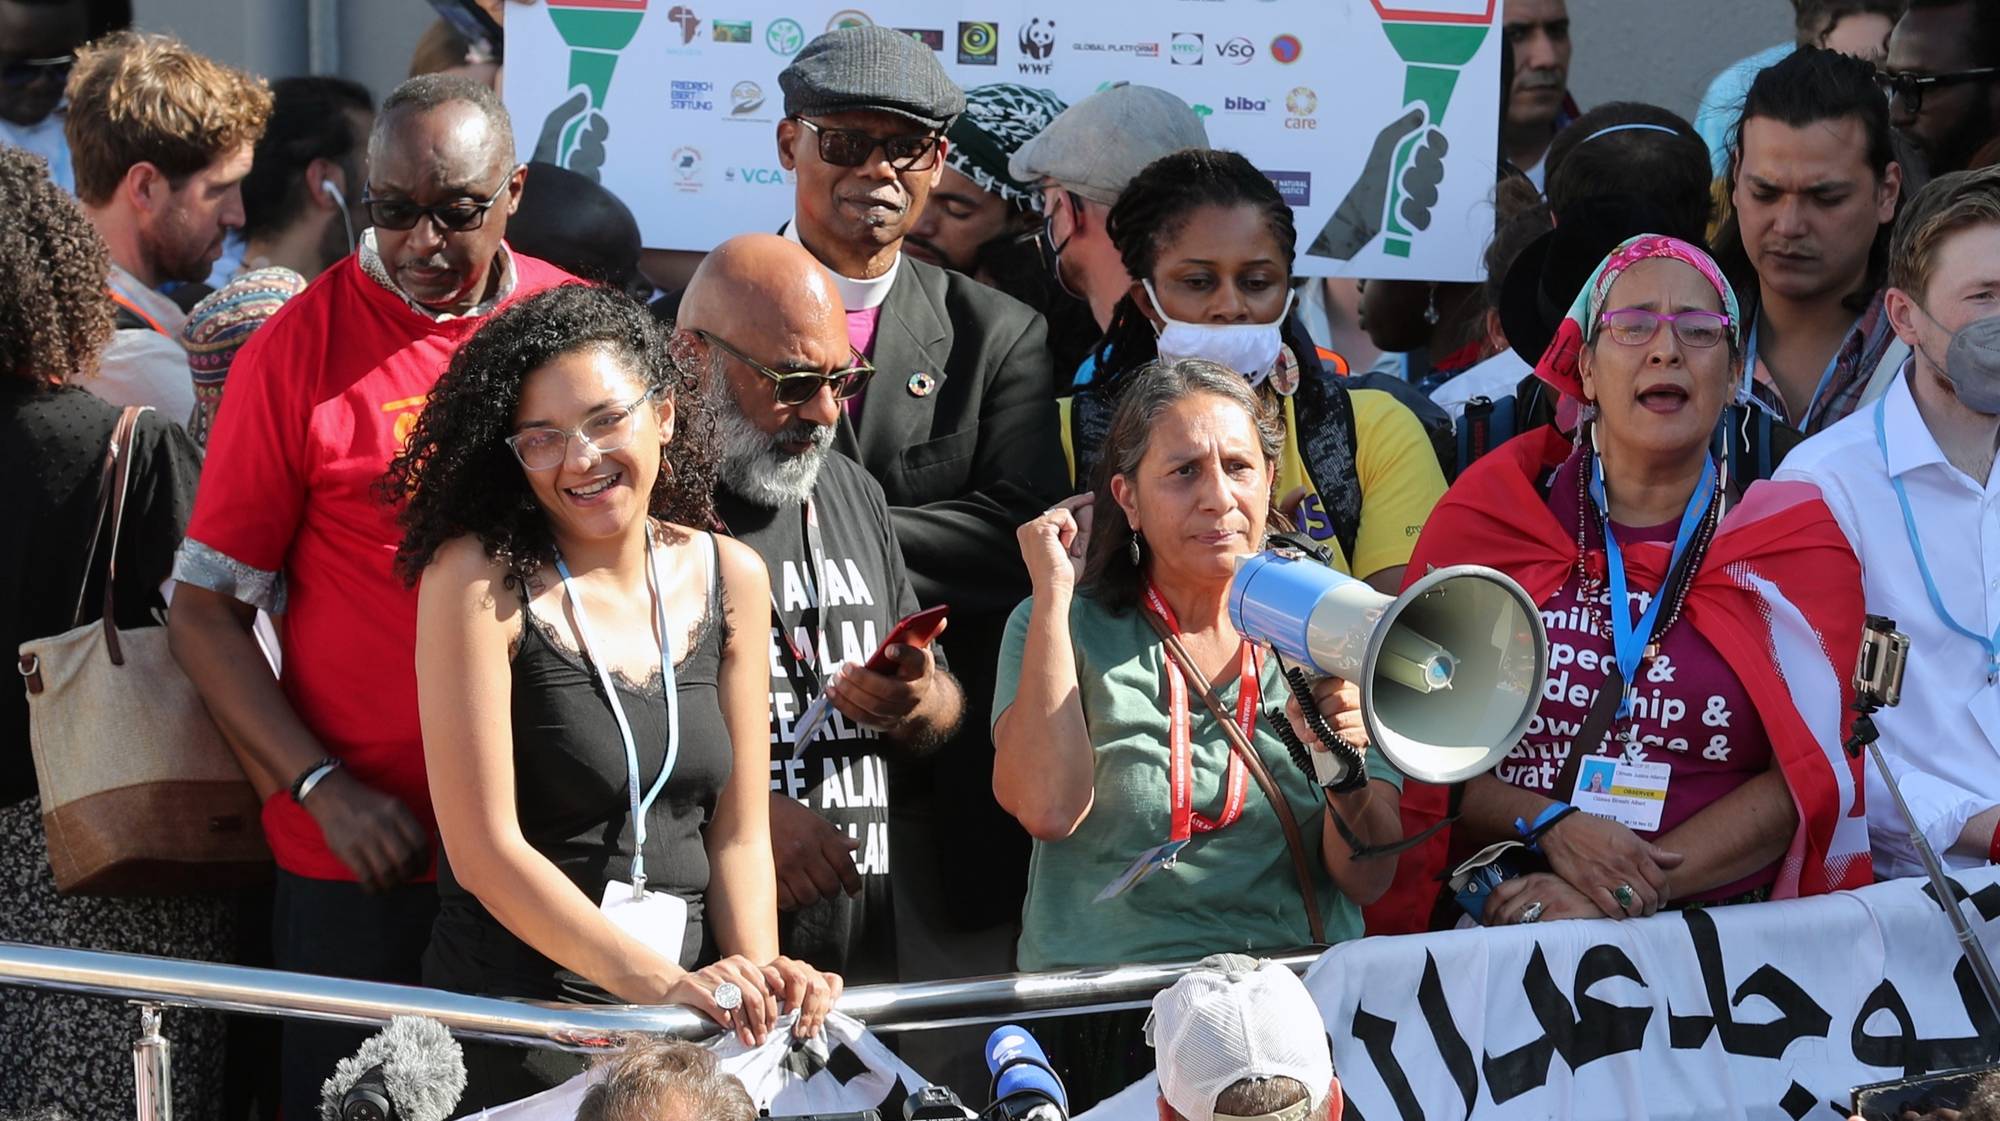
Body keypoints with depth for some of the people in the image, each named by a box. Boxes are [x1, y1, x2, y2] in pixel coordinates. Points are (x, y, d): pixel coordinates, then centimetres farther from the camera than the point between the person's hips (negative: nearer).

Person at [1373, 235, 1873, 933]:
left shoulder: (1798, 541, 12)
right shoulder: (1488, 514, 12)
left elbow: (1810, 776, 4)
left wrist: (1630, 890, -9)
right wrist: (1552, 829, -10)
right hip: (1501, 926, 0)